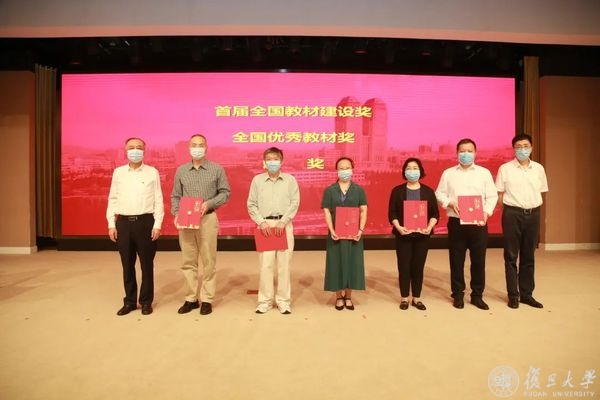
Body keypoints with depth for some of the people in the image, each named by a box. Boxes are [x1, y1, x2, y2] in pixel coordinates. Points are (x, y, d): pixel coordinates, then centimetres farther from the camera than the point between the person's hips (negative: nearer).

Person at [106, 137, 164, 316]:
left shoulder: (152, 172, 2)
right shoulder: (118, 172, 9)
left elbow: (158, 200, 0)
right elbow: (113, 199, 10)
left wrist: (157, 224, -7)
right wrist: (111, 224, 3)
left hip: (145, 222, -2)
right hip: (123, 222, 2)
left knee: (147, 264, 5)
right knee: (127, 265, 10)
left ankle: (146, 301, 19)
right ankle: (129, 301, 24)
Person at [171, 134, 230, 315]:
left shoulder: (217, 169, 1)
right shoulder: (181, 170, 8)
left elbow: (225, 193, 2)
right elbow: (175, 196, 11)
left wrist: (209, 203, -13)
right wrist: (176, 214, -5)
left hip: (208, 219, -2)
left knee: (208, 261, 3)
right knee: (188, 261, 7)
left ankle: (207, 299, 14)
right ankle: (191, 299, 20)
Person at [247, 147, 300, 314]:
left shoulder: (290, 179, 6)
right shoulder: (257, 180, 7)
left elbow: (295, 203, 0)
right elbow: (251, 204, 6)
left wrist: (282, 221, -10)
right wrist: (261, 222, -6)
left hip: (284, 225, 0)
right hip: (265, 225, 0)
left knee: (284, 264, 3)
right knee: (265, 264, 1)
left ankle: (283, 300, 14)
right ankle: (265, 300, 13)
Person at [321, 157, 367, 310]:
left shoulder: (359, 190, 5)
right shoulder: (329, 190, 2)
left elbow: (363, 211, 1)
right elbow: (327, 212, -2)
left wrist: (360, 230, -11)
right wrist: (332, 231, -13)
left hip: (354, 234, 1)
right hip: (336, 234, -1)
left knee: (352, 263, 6)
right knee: (337, 263, 4)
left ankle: (348, 296, 20)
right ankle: (339, 296, 18)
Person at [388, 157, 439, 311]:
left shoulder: (428, 191, 6)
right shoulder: (397, 191, 2)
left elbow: (435, 213, 4)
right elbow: (392, 213, -2)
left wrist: (430, 227, -13)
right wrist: (398, 227, -18)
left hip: (422, 235, 1)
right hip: (403, 235, -1)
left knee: (418, 267, 7)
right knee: (404, 266, 2)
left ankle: (416, 298, 21)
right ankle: (404, 298, 16)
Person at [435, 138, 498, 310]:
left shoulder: (484, 173, 7)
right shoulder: (448, 173, 7)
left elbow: (492, 196, 5)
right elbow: (439, 193, 6)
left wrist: (486, 212, -11)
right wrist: (450, 203, -13)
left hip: (478, 223, 1)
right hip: (456, 223, 0)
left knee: (478, 260, 5)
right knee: (456, 260, 5)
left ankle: (477, 295, 21)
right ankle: (458, 295, 19)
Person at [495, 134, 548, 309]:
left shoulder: (539, 168, 8)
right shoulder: (505, 168, -3)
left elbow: (541, 193, 15)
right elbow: (500, 195, 0)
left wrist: (534, 209, 6)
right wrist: (508, 212, -3)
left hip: (533, 214, 4)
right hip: (513, 214, -3)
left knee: (529, 256, 11)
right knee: (511, 256, 3)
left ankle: (527, 294, 22)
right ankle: (513, 295, 12)